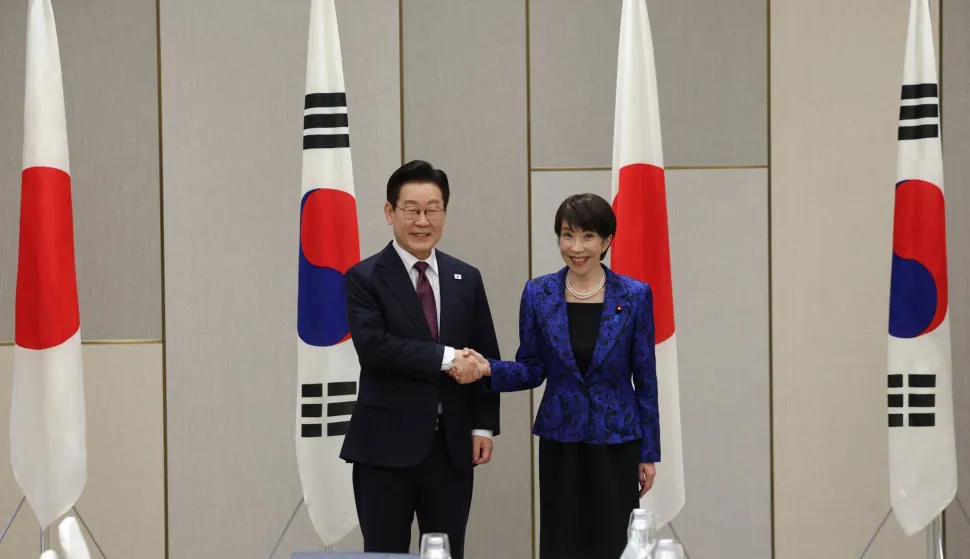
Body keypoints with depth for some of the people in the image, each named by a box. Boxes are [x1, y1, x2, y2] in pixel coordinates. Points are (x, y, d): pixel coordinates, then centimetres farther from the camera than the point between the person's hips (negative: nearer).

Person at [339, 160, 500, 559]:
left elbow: (486, 357, 10)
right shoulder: (364, 278, -4)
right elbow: (373, 346, -18)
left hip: (453, 445, 4)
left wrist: (483, 425, 1)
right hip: (387, 444, -4)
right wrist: (446, 357, -18)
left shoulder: (466, 279, 9)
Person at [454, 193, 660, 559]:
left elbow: (645, 378, -1)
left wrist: (649, 451, 0)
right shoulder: (538, 294, -1)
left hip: (617, 442, -1)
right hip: (559, 442, 1)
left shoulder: (635, 296, -4)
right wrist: (488, 368, -15)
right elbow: (532, 370, 4)